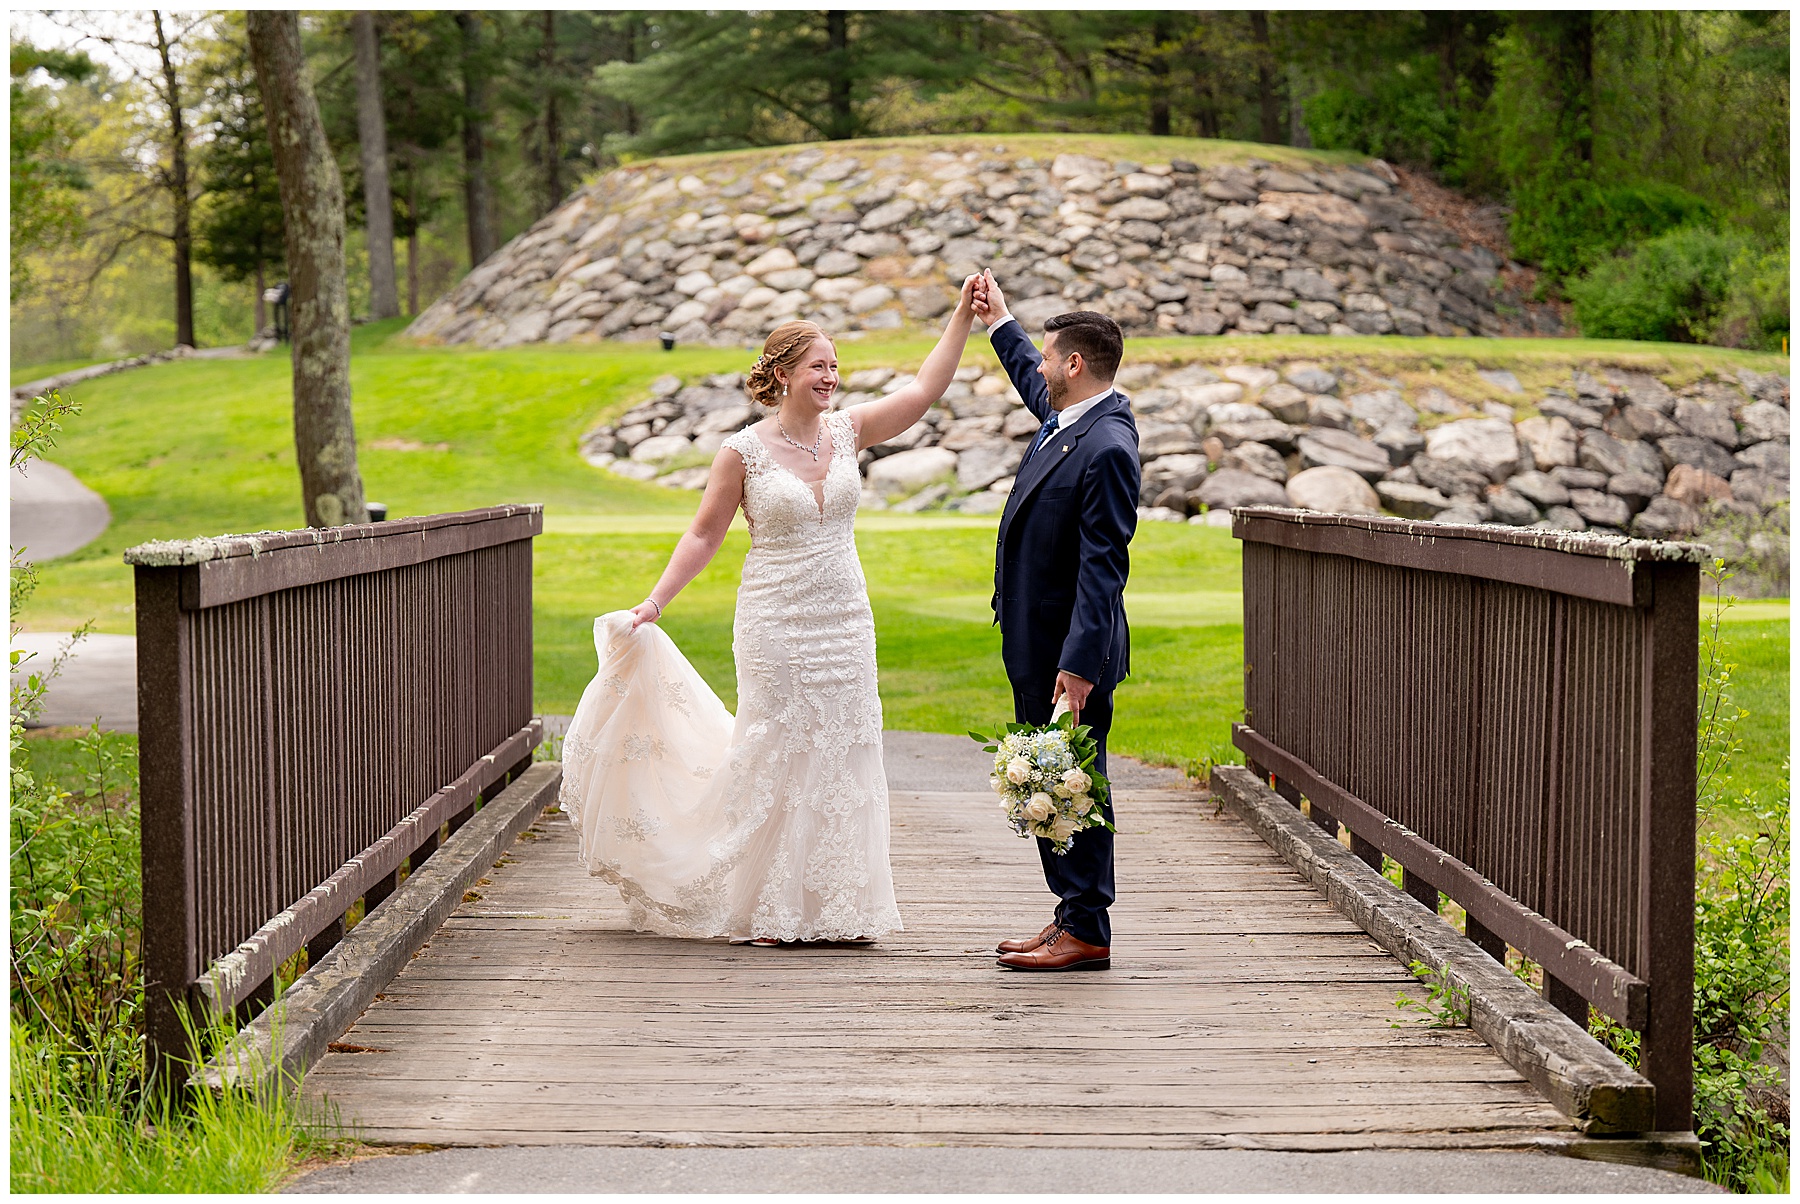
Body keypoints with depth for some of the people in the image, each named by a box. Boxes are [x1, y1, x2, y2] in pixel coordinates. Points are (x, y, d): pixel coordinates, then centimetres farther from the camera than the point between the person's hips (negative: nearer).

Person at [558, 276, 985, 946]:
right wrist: (655, 603, -6)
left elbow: (927, 388, 0)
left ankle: (833, 904, 14)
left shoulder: (848, 431, 3)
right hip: (775, 627, -4)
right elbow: (704, 534, -1)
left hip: (845, 626, 4)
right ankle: (764, 909, 9)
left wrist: (963, 315, -6)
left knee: (840, 758, 6)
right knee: (774, 761, -1)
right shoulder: (744, 452, -7)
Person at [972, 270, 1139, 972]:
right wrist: (999, 323, 44)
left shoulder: (1106, 449, -21)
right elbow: (1033, 386, 34)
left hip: (1072, 653, -10)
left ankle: (1087, 933, 4)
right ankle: (1073, 916, 22)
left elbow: (1103, 567, -25)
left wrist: (1079, 665, -28)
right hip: (1037, 647, 10)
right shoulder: (1068, 419, 7)